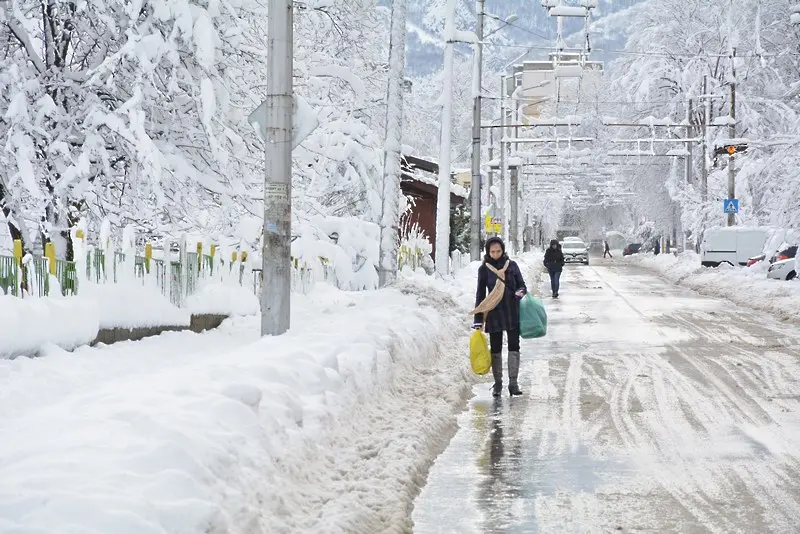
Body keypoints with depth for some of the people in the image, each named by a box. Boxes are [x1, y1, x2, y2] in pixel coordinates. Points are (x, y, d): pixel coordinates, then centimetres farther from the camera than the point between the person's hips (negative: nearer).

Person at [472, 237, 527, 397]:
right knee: (495, 348, 4)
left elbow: (521, 284, 11)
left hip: (512, 312, 0)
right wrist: (478, 320, 0)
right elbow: (480, 294, 4)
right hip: (494, 313, 0)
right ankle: (497, 383, 13)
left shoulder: (512, 265, 3)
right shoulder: (484, 269, 1)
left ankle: (513, 383, 1)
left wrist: (521, 291, -15)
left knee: (514, 346, -2)